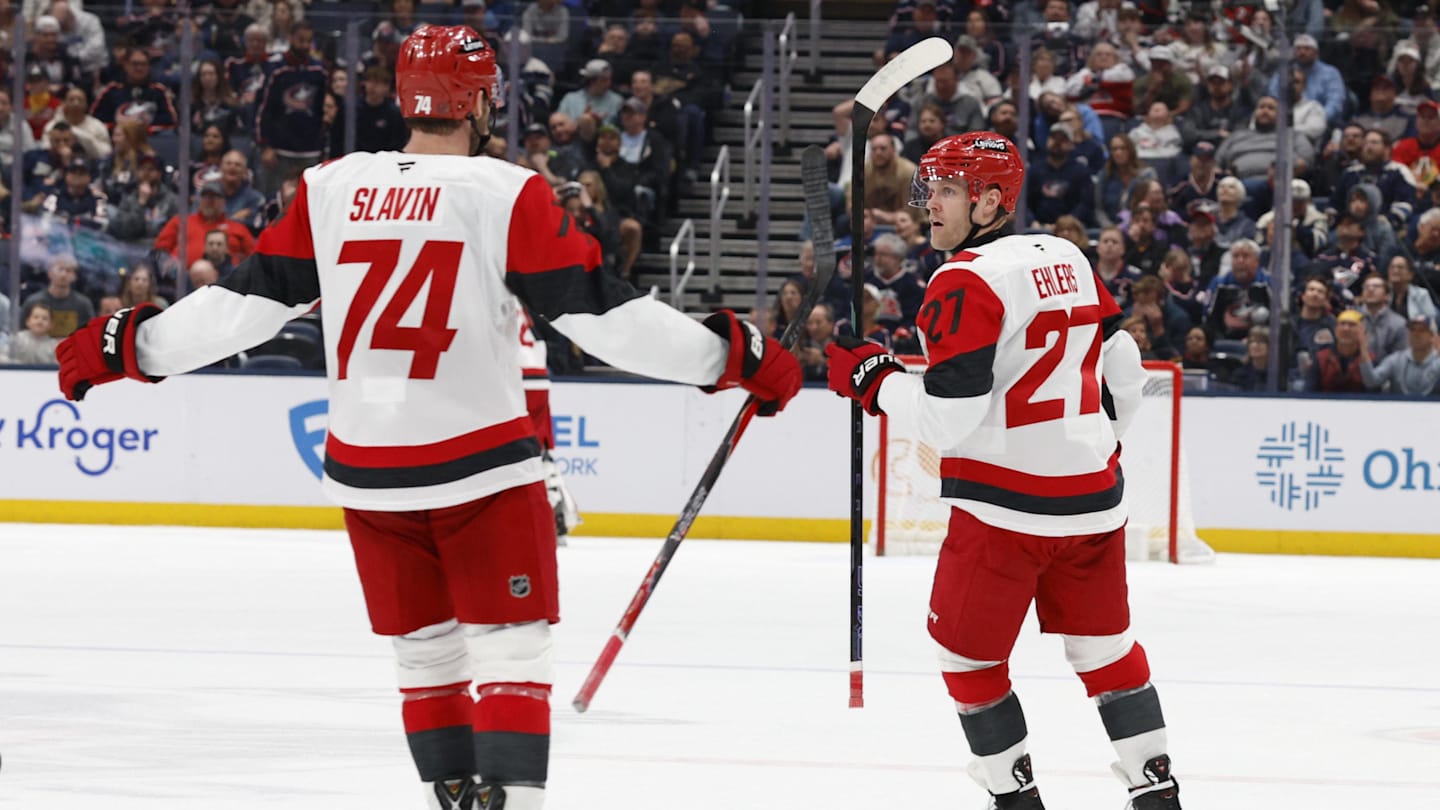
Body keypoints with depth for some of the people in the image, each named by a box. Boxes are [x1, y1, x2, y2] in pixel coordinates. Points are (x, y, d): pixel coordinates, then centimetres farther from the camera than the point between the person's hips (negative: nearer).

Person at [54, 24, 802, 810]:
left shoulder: (330, 189, 2)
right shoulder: (507, 195, -9)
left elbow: (248, 298, 5)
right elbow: (595, 309, -11)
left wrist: (127, 345, 18)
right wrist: (733, 354, -5)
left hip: (365, 467, 4)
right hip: (478, 464, -4)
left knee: (424, 650, 17)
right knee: (511, 648, 0)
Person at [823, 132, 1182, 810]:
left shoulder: (966, 282, -15)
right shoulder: (1069, 260, 9)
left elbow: (949, 419, -19)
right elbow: (1123, 370, 17)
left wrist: (871, 378, -4)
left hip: (1003, 508, -7)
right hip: (1093, 504, 7)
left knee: (967, 653, 9)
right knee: (1104, 646, 18)